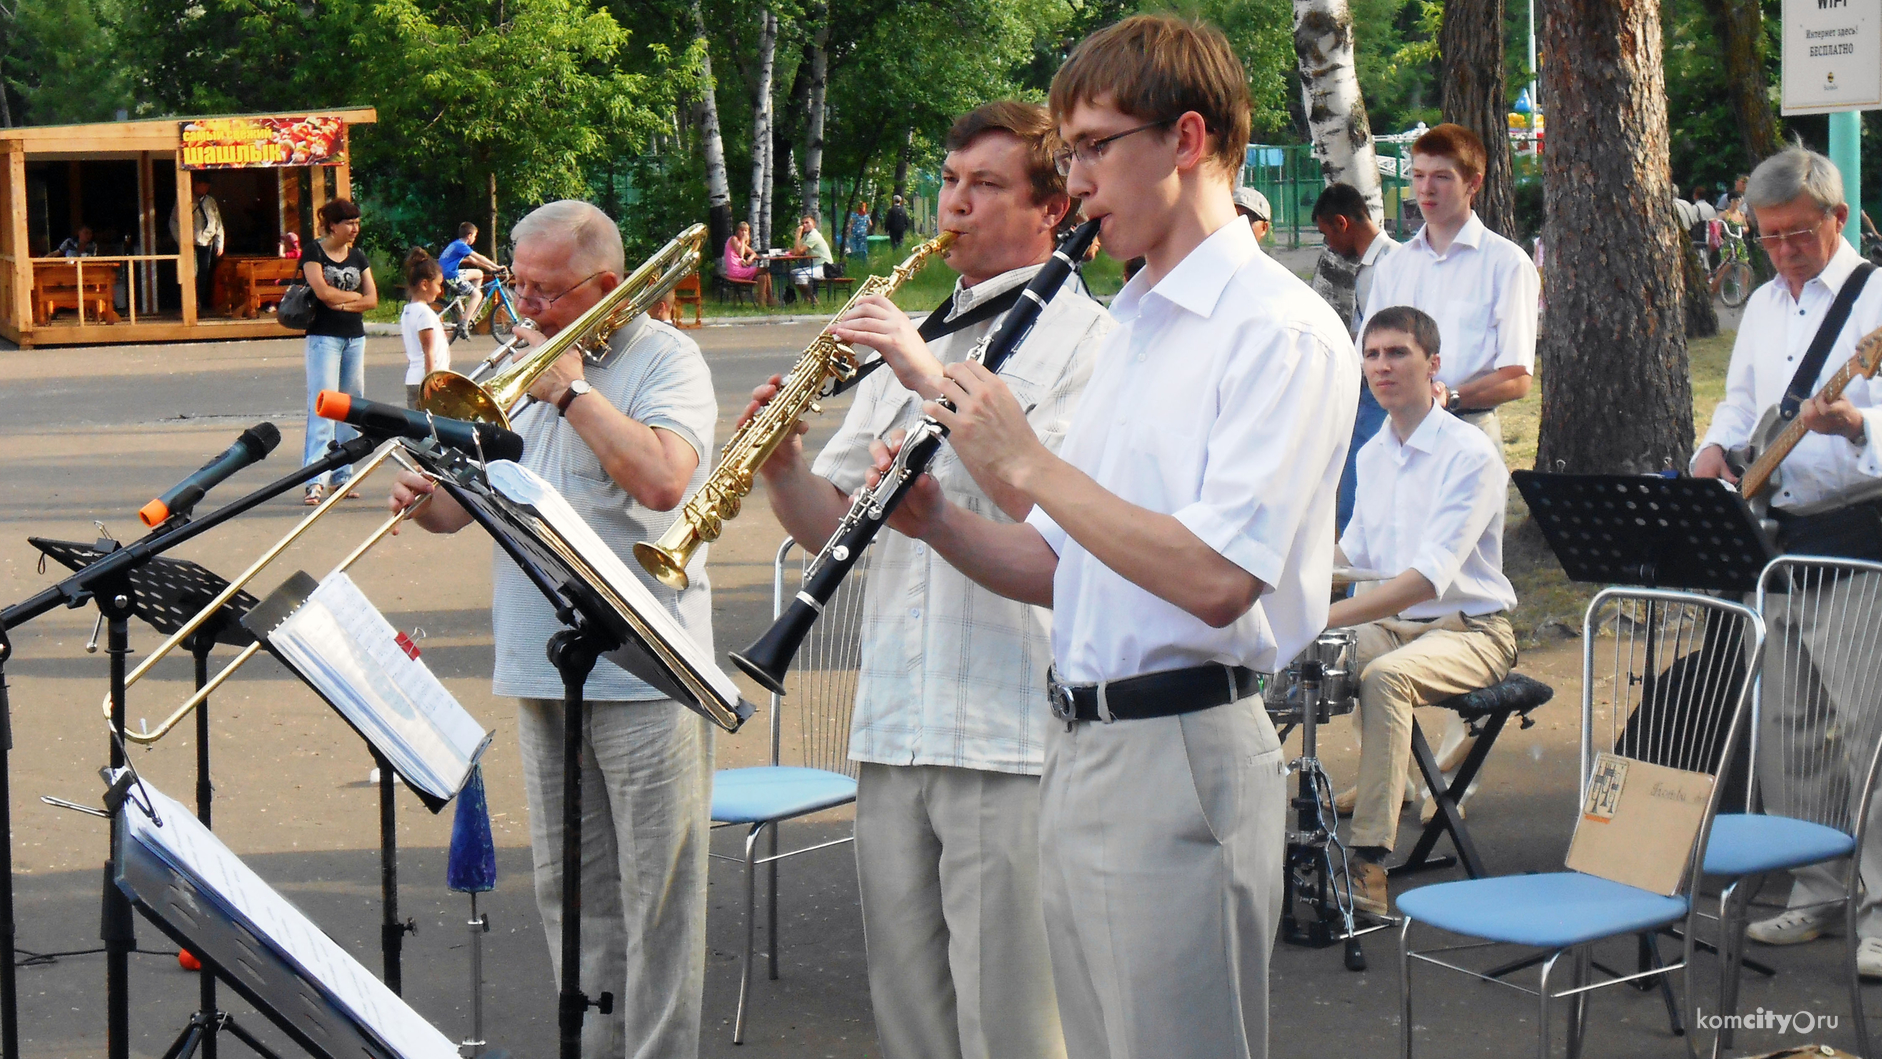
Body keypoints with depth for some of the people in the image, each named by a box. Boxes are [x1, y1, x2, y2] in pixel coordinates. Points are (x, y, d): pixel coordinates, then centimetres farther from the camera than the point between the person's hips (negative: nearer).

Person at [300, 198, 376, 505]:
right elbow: (322, 291, -17)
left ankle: (342, 474, 14)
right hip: (324, 337, -6)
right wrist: (355, 295, -3)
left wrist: (343, 303, -9)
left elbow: (372, 299, 6)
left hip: (355, 338, 6)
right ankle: (316, 479, -17)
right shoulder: (314, 253, -4)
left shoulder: (358, 257, 13)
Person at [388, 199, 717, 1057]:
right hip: (541, 669, 7)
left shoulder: (663, 359, -5)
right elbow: (467, 500, 16)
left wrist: (572, 390, -16)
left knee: (656, 890, -2)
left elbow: (663, 480, -23)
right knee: (571, 890, 13)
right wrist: (425, 499, -7)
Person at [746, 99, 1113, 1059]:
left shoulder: (1084, 338, -2)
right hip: (892, 727, 7)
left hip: (1012, 733, -7)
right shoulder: (915, 341, 20)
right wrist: (781, 465, -3)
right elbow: (831, 527, 17)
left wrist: (933, 379, -19)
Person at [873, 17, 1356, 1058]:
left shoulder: (1281, 331, -12)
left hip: (1181, 757, -9)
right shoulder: (1130, 329, 17)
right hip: (1080, 745, 9)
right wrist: (936, 522, 1)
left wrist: (1025, 463, -17)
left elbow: (1216, 579, -24)